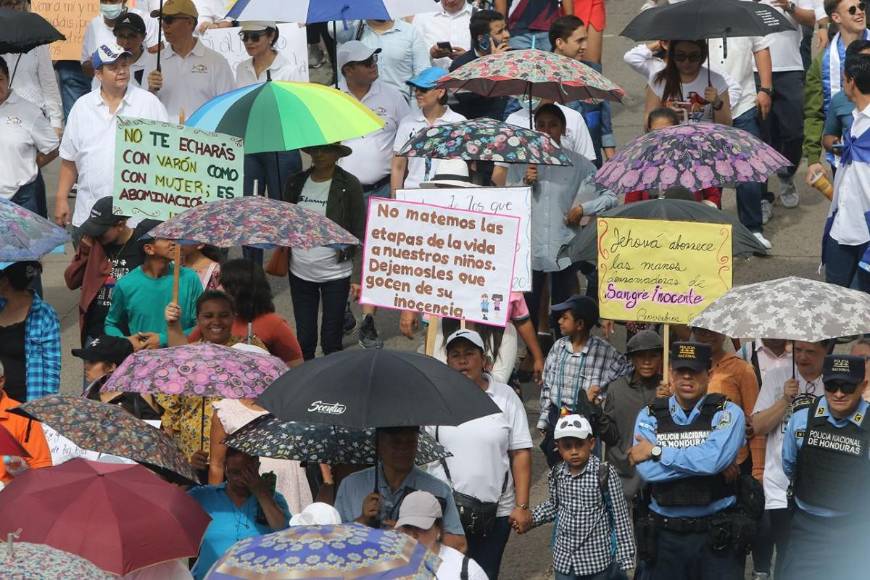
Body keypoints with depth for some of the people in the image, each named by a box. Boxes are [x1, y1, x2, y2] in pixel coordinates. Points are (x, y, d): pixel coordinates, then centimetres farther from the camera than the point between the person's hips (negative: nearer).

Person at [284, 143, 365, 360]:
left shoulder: (349, 186, -6)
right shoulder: (296, 183, 5)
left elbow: (360, 234, -5)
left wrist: (358, 277, -10)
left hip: (336, 275, -3)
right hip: (301, 274, 3)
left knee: (331, 342, 2)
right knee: (304, 341, 7)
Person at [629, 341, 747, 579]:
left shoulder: (728, 414, -1)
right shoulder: (650, 416, 5)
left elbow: (713, 459, -20)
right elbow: (647, 470, -12)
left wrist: (656, 452, -11)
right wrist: (708, 464, -14)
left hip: (717, 538, -2)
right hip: (666, 535, 2)